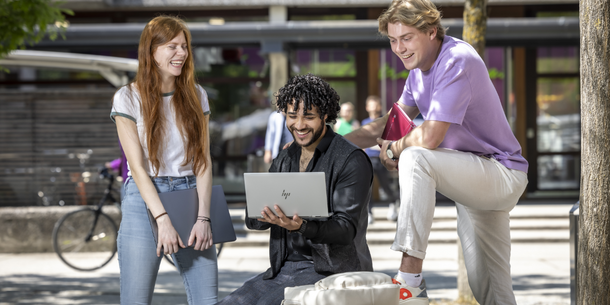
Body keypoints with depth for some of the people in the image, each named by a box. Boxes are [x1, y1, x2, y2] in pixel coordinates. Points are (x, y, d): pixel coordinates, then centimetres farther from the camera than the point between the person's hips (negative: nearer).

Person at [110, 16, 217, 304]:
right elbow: (137, 166, -8)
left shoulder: (196, 96, 9)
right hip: (145, 201, -3)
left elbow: (203, 161, 3)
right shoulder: (128, 98, -1)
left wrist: (203, 217, -9)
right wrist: (163, 219, -18)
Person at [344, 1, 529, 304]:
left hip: (503, 174, -9)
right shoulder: (421, 66, 8)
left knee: (415, 157, -30)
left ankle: (410, 281, -34)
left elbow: (429, 137, -29)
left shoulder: (457, 62, -22)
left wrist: (392, 149, -10)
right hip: (476, 182, 9)